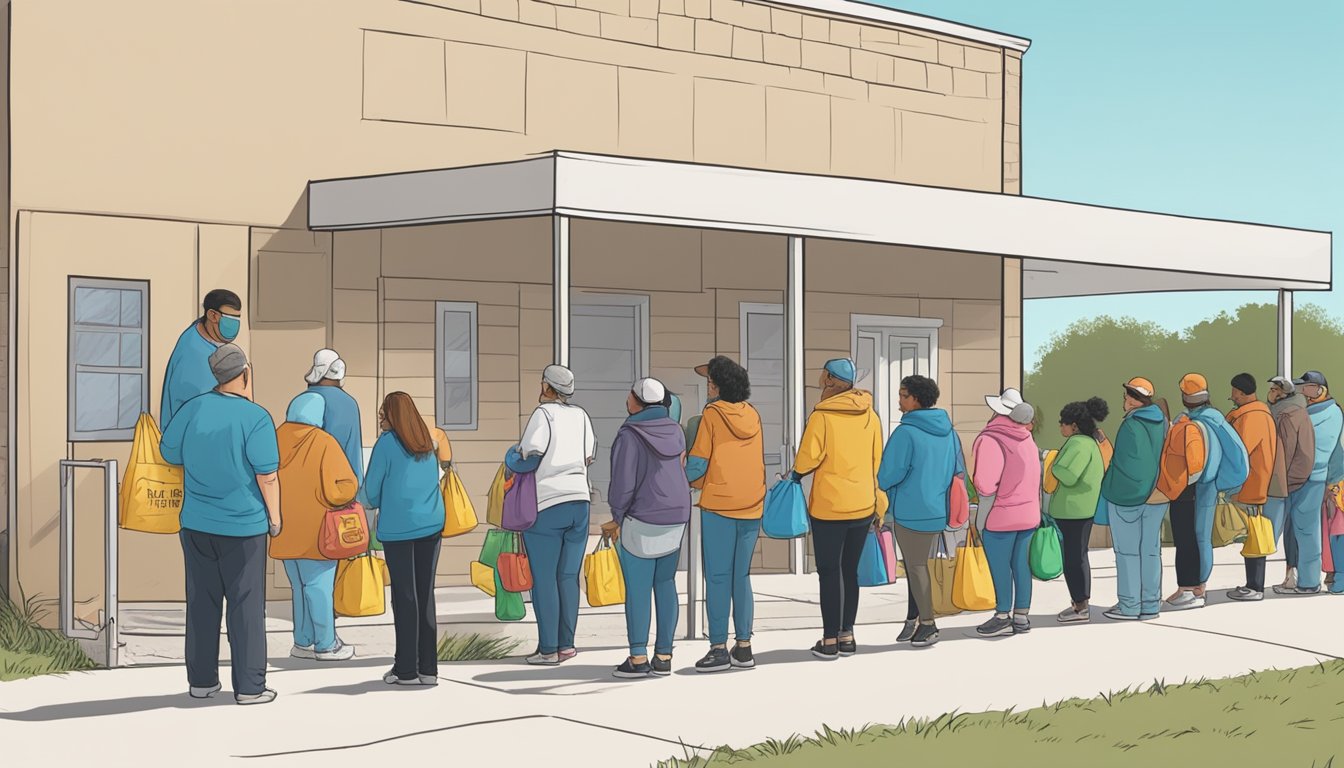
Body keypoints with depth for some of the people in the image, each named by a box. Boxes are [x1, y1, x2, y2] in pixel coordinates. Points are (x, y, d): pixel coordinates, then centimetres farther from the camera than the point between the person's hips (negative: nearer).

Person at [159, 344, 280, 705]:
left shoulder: (193, 408, -2)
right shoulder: (256, 418, -15)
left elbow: (169, 452, 9)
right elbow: (267, 477, -15)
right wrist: (274, 518, -1)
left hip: (197, 523, 4)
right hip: (244, 526, -4)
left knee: (202, 602, 13)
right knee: (246, 606, 3)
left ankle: (202, 680, 19)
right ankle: (249, 686, 5)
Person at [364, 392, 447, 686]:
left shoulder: (387, 442, -5)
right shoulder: (428, 444, 11)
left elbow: (372, 487, -1)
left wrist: (380, 506, 21)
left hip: (398, 527, -5)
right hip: (431, 524, 5)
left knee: (404, 597, 0)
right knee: (426, 595, 8)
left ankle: (407, 669, 3)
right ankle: (428, 668, 9)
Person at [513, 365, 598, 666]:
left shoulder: (543, 414, -8)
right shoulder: (581, 415, 9)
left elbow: (529, 457, -17)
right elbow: (589, 458, 11)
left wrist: (511, 460, 3)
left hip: (546, 505, -5)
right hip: (579, 501, 5)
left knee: (544, 579, 0)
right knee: (569, 576, 9)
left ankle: (548, 649, -1)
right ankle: (566, 644, 9)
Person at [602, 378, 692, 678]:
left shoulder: (629, 435, -15)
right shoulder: (675, 431, 7)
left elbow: (623, 482, -16)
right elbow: (684, 470, 12)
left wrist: (617, 518, -3)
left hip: (641, 521, -7)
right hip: (676, 518, 7)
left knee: (637, 589, -1)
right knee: (665, 585, 10)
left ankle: (638, 658, 0)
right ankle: (664, 657, 12)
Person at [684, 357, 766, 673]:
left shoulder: (712, 414, -7)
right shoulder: (752, 415, 9)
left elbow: (697, 465, -9)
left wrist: (686, 480, 11)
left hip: (718, 507, -5)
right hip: (751, 507, 5)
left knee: (718, 579, -2)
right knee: (741, 578, 11)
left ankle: (719, 649, -2)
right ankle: (744, 647, 11)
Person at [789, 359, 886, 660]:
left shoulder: (822, 415, -11)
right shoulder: (870, 416, 5)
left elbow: (808, 458, -13)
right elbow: (877, 463, 8)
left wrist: (796, 475, 9)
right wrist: (879, 506, 15)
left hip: (829, 507, -5)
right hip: (863, 507, 5)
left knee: (829, 573, 2)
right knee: (850, 571, 14)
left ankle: (829, 641, 3)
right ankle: (847, 637, 18)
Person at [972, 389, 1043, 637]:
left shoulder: (990, 440, -17)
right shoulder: (1027, 439, 6)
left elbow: (985, 484, -21)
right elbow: (1035, 477, 11)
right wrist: (1035, 506, 16)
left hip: (1001, 516, -7)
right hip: (1029, 514, 7)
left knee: (1000, 568, 3)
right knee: (1021, 565, 12)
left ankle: (1003, 617, 8)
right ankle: (1021, 617, 17)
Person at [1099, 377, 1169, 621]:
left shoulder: (1131, 426, -19)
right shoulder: (1162, 422, 3)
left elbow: (1123, 463, -17)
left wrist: (1108, 489, -4)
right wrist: (1158, 485, 17)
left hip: (1127, 497, -7)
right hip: (1156, 497, 7)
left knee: (1128, 551, 1)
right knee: (1151, 550, 12)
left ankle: (1129, 606, 4)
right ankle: (1151, 604, 16)